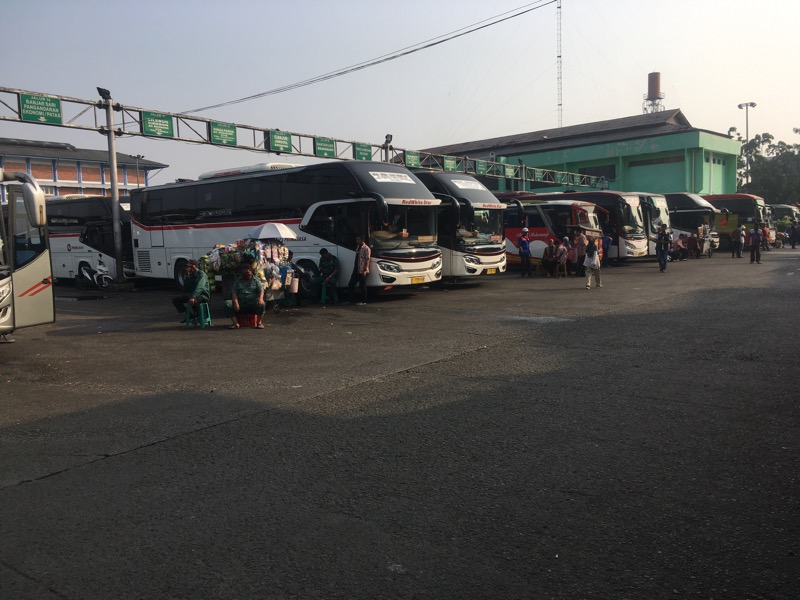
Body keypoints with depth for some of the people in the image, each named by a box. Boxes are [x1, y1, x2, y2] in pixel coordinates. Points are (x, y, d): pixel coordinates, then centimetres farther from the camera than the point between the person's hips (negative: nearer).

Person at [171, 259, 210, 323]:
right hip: (192, 294, 8)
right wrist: (187, 276, -1)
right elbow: (186, 288, 9)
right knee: (175, 299, -2)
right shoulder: (191, 275, 12)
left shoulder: (201, 274, -12)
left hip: (203, 295, -8)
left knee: (193, 301, -41)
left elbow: (199, 287, -28)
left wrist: (193, 297, -41)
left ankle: (196, 316, -12)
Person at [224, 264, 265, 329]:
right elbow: (234, 293, 7)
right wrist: (236, 303, -14)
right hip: (240, 303, 2)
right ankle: (235, 323, -23)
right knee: (227, 303, -23)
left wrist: (261, 299, -23)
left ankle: (259, 322, -21)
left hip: (253, 303, -2)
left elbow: (261, 291, 1)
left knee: (262, 303, -34)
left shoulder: (256, 280, 13)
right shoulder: (238, 281, 17)